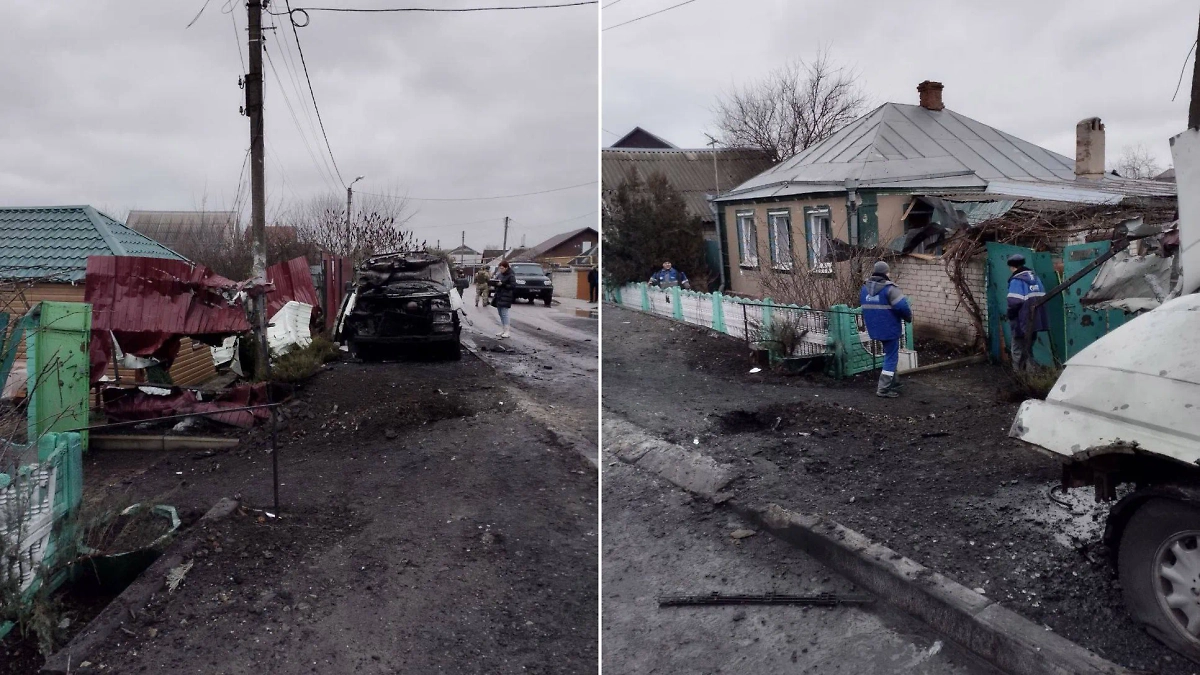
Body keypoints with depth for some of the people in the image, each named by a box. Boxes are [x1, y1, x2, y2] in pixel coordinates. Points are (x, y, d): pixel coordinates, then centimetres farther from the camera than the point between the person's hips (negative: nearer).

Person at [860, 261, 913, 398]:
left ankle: (893, 382, 31)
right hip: (889, 329, -7)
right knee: (891, 357, 1)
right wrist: (909, 317, -4)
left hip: (874, 329, 7)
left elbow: (864, 306, 18)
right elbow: (903, 307, -22)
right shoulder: (889, 289, -18)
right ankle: (883, 389, 0)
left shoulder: (864, 288, 5)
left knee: (889, 354, 23)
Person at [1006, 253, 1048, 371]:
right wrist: (1036, 314, 20)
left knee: (1018, 351, 0)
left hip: (1023, 322, -8)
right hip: (1035, 321, 8)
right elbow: (1042, 297, 15)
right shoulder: (1035, 277, 12)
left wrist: (1011, 317, -8)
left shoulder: (1016, 280, -14)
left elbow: (1014, 302, -22)